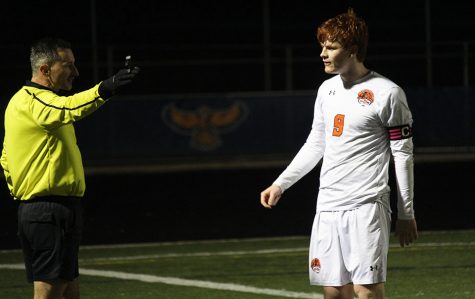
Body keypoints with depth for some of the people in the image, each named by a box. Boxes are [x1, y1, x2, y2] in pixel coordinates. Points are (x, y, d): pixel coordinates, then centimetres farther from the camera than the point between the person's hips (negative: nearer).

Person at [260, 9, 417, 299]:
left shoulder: (387, 93, -7)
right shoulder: (327, 89, 13)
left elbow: (403, 155, -4)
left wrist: (406, 213, -5)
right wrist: (280, 184, 18)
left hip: (366, 206, -7)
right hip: (328, 207, 7)